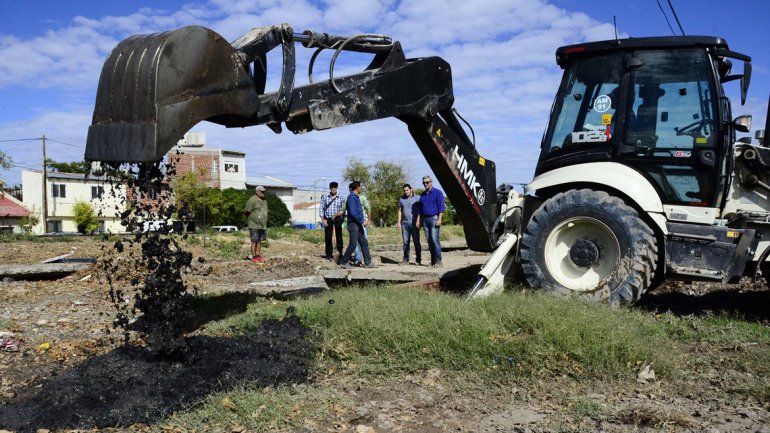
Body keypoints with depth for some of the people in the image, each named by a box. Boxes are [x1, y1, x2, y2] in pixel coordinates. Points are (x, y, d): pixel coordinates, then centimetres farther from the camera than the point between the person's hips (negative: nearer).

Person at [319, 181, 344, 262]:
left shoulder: (340, 198, 5)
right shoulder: (324, 197, 5)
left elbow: (343, 209, 10)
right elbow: (321, 209, 5)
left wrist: (341, 211, -14)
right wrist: (323, 219, -3)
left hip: (337, 219, 0)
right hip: (328, 220, 0)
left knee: (339, 237, 2)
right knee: (328, 237, 0)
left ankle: (340, 253, 13)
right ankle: (329, 255, 8)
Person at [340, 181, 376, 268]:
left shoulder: (356, 197, 15)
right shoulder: (352, 197, -15)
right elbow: (353, 213, -23)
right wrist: (362, 221, -17)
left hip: (358, 225, 10)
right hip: (353, 224, -10)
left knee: (364, 243, 8)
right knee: (353, 245, -6)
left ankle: (368, 262, 11)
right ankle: (344, 262, 6)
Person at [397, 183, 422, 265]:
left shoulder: (417, 198, 2)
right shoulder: (401, 199, 12)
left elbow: (420, 211, 2)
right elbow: (400, 211, 15)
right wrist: (399, 222, 7)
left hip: (414, 223, -3)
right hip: (405, 223, 3)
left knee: (416, 242, -1)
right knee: (405, 242, 4)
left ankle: (419, 259, 6)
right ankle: (406, 259, 8)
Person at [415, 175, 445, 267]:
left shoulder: (437, 192, -1)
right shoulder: (422, 194, 17)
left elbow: (441, 207, -7)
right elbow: (420, 208, 21)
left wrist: (439, 219, -16)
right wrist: (418, 220, 13)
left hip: (434, 218, -6)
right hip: (425, 219, 6)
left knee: (435, 239, -12)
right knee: (429, 240, 6)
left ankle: (438, 260, -11)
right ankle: (433, 260, 11)